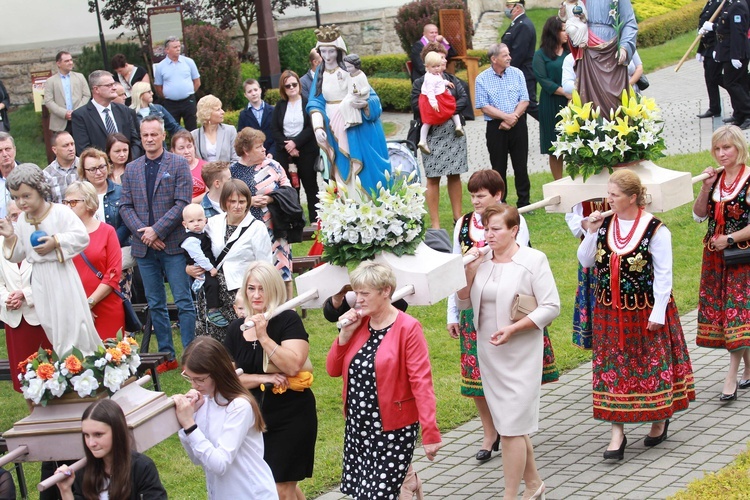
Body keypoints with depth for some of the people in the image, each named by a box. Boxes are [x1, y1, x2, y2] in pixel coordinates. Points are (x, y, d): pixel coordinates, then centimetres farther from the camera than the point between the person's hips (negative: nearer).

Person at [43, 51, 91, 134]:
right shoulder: (50, 81, 6)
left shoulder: (80, 77, 13)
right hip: (61, 123, -2)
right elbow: (48, 101, -1)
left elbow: (87, 95, 8)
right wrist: (64, 113, -12)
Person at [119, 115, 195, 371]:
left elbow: (182, 203, -8)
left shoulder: (179, 164, -1)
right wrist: (142, 232, -8)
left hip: (173, 244, -4)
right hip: (144, 246, 4)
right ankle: (167, 356, 16)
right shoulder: (131, 169, 11)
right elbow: (125, 206, 7)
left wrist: (156, 230, -14)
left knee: (184, 301, -4)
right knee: (156, 305, 9)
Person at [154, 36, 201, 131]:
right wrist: (168, 96, 4)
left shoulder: (189, 62, 1)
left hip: (188, 101, 0)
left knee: (192, 130, 4)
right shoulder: (160, 67, 0)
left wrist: (189, 94, 6)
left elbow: (197, 82, 8)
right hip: (171, 104, 0)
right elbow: (158, 88, 7)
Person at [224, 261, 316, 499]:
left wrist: (263, 337, -26)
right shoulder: (237, 328, 4)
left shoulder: (288, 320, -11)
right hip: (254, 419, 6)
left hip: (291, 419, -6)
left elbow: (293, 366, -24)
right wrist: (263, 379, -13)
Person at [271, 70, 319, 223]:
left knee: (310, 185, 3)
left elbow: (311, 127, -8)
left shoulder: (307, 103, -1)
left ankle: (315, 219, 8)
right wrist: (286, 145, -10)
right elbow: (274, 129, 4)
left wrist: (295, 142, -15)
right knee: (290, 187, 0)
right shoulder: (280, 106, 10)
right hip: (284, 153, 2)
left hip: (306, 151, -2)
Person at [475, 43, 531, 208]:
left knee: (521, 166, 5)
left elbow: (524, 101, 0)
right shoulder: (482, 79, -3)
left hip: (518, 125, 2)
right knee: (498, 168, 5)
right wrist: (506, 116, -17)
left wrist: (513, 118, -13)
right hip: (495, 128, -2)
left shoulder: (517, 73, 4)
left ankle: (524, 203, 14)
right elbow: (484, 107, -8)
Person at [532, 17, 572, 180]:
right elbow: (543, 80, -7)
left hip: (572, 104, 2)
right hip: (552, 106, -2)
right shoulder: (541, 55, 2)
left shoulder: (570, 52, 12)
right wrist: (565, 92, -16)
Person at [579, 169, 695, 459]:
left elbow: (663, 274, -11)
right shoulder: (605, 224, 1)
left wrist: (658, 313, -14)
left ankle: (660, 419, 30)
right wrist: (592, 232, -9)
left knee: (652, 365, 9)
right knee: (613, 368, 3)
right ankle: (617, 433, 7)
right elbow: (585, 261, 5)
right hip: (610, 312, 4)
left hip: (645, 311, -4)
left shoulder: (654, 229, -14)